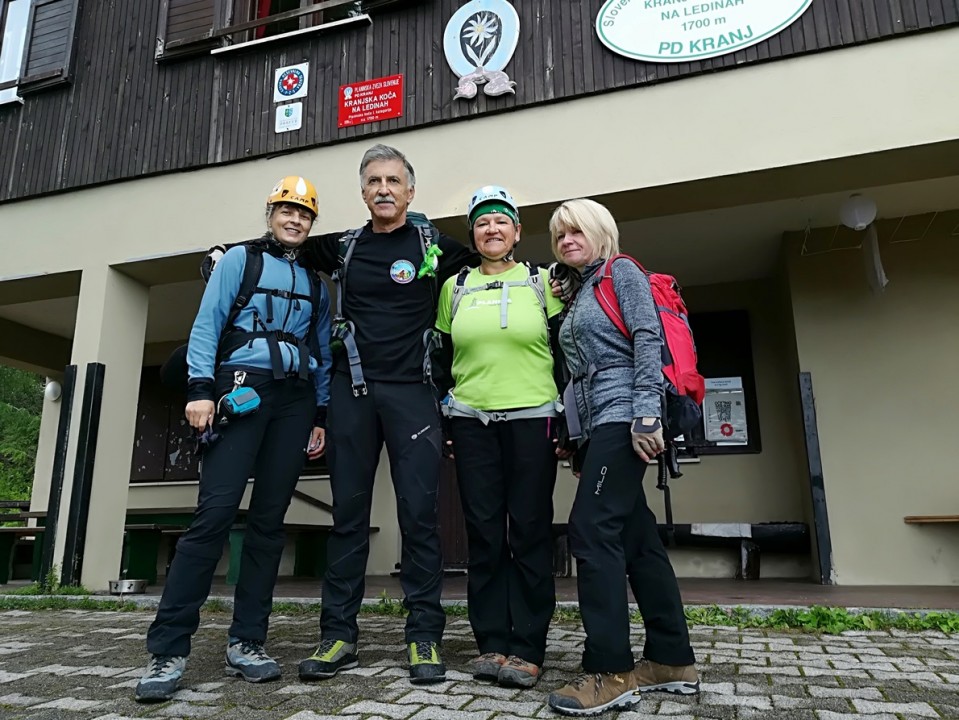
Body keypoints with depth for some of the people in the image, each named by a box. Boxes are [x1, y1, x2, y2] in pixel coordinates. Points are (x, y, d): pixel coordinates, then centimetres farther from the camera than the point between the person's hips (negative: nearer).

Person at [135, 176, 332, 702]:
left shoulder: (315, 283, 19)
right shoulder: (240, 260, 10)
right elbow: (207, 325, 1)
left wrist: (320, 415, 9)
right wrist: (200, 389, -11)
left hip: (294, 400, 4)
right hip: (241, 391, -3)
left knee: (269, 518, 2)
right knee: (215, 511, -12)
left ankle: (246, 642, 9)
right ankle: (168, 649, -4)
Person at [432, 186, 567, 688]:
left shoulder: (541, 281, 6)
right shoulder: (455, 287, 12)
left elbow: (564, 352, 5)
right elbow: (442, 357, 14)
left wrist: (566, 418, -2)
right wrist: (439, 419, 9)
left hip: (533, 420, -2)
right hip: (472, 422, 2)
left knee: (529, 533, 0)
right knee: (484, 534, 4)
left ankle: (527, 650, 9)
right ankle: (492, 643, 14)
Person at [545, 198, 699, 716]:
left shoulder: (622, 272, 2)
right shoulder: (578, 294, 24)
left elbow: (648, 340, -12)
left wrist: (647, 415, -23)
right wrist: (570, 433, 18)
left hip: (624, 418, -9)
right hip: (598, 425, 9)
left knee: (592, 531, -14)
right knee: (636, 539, 8)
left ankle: (610, 672, -7)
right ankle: (673, 661, 15)